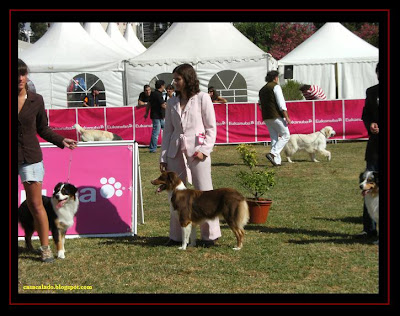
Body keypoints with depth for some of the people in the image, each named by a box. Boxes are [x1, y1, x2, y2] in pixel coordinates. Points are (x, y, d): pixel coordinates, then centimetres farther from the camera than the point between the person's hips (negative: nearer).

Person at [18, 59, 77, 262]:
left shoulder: (36, 100, 3)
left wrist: (61, 141, 1)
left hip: (30, 156, 0)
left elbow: (43, 129, 12)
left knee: (35, 204, 1)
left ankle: (45, 248, 9)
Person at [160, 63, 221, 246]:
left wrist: (204, 149, -12)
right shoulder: (172, 103, 12)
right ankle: (176, 235, 13)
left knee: (203, 192, -3)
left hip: (197, 151, -4)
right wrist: (163, 157, 9)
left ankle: (210, 234, 5)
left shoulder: (202, 98, 0)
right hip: (176, 152, 4)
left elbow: (211, 128, -1)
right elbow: (168, 131, 14)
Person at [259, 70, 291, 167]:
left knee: (274, 138, 10)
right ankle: (273, 153, -16)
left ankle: (277, 161, 6)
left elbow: (261, 105, 20)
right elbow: (281, 103, -14)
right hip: (276, 116, -8)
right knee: (286, 136, 0)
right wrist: (287, 117, -15)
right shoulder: (275, 86, -6)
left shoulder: (262, 90, 18)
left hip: (266, 118, 8)